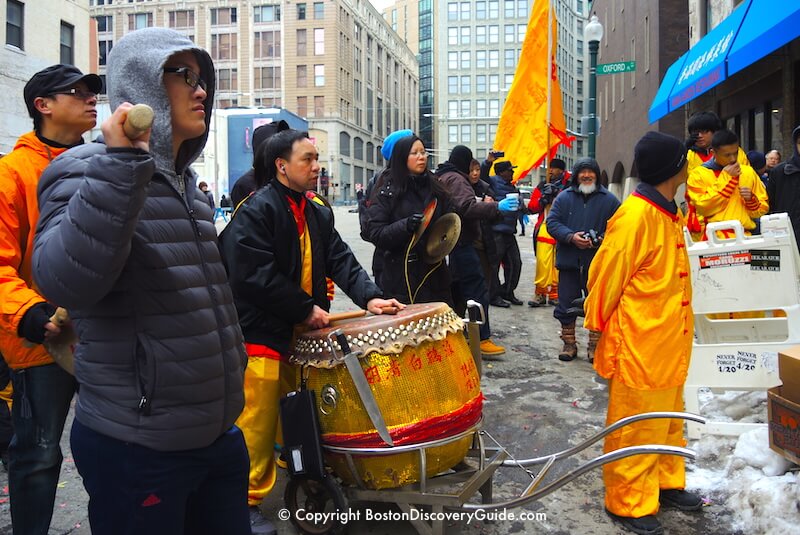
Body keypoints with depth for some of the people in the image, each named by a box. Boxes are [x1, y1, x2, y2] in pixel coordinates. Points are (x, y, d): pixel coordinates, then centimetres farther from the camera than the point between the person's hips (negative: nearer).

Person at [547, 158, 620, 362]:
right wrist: (571, 237, -14)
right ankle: (569, 343, 21)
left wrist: (601, 240, -16)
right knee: (566, 304, 7)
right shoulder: (564, 197, 6)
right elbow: (552, 222, 1)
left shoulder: (609, 199, 4)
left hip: (597, 263, -1)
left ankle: (595, 345, 18)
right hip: (568, 261, 1)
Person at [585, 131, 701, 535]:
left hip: (668, 343, 9)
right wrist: (599, 325, -6)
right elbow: (605, 277, -16)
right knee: (636, 428, 5)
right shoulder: (635, 216, -21)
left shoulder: (667, 214, 10)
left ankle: (665, 484, 39)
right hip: (638, 347, -9)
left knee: (668, 422, 22)